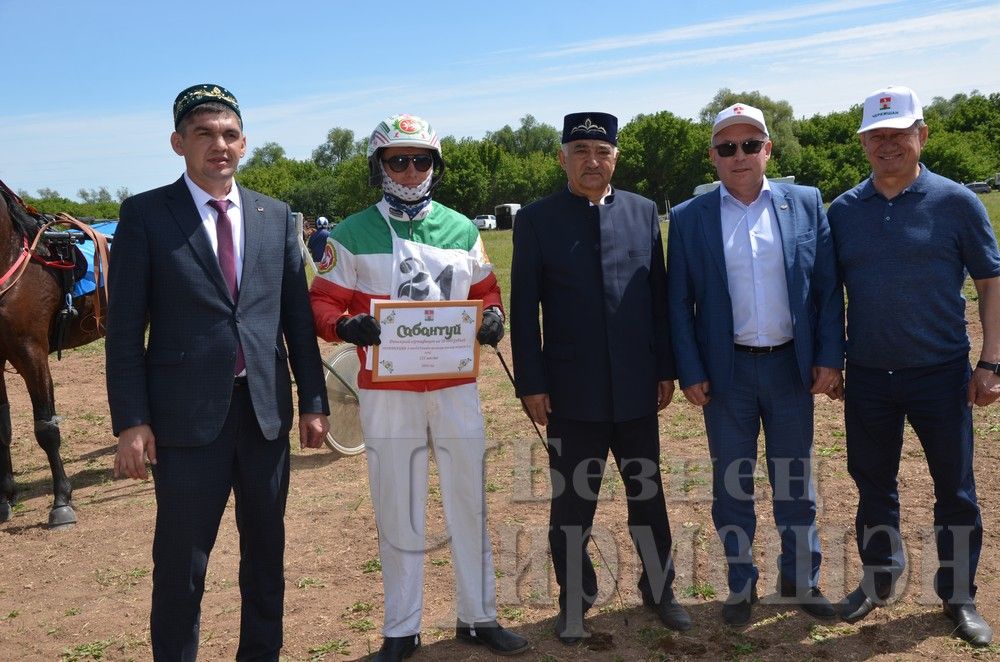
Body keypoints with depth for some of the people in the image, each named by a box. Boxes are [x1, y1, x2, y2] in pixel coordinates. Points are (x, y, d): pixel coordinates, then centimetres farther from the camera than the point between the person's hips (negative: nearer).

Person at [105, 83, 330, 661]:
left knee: (267, 551, 15)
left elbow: (298, 318, 8)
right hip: (187, 415, -3)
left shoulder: (276, 217, 8)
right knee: (182, 561, 6)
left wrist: (314, 401, 5)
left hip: (266, 409, 4)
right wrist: (131, 421, -10)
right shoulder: (146, 215, -2)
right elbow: (124, 329, -5)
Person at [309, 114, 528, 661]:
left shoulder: (462, 230, 8)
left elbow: (486, 290, 15)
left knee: (469, 505, 10)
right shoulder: (352, 235, -1)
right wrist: (348, 325, -22)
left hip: (457, 388, 3)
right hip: (387, 392, -2)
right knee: (397, 514, 6)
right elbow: (324, 303, 0)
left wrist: (492, 316, -7)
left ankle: (478, 617, 26)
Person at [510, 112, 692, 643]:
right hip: (571, 392, -2)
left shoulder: (644, 212, 6)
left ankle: (659, 589, 32)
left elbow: (659, 297, 7)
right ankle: (574, 603, 26)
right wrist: (530, 383, -7)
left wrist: (665, 369, 5)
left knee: (648, 494, 15)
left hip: (637, 389, 2)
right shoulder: (536, 219, -2)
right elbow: (524, 310, -3)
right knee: (572, 503, 8)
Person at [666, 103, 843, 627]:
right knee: (732, 485, 11)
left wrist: (829, 357, -3)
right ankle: (741, 584, 28)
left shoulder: (806, 204, 1)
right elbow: (679, 303, -1)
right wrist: (690, 373, -6)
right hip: (727, 371, -1)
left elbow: (828, 287, 2)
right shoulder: (689, 218, -1)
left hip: (791, 366, 1)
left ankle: (801, 579, 32)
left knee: (795, 482, 14)